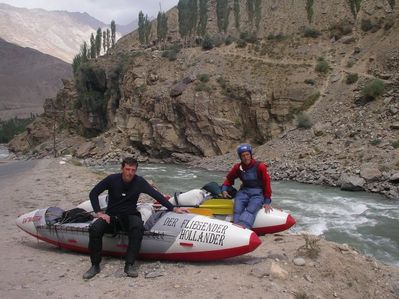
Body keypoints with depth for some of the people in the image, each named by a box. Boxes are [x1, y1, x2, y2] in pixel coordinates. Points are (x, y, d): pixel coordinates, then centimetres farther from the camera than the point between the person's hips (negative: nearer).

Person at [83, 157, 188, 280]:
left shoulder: (139, 181, -6)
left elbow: (156, 195, -5)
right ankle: (95, 265, -11)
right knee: (94, 229, -28)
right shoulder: (112, 179, -7)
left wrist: (173, 208, -11)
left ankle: (129, 264, -25)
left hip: (130, 216, 0)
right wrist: (99, 212, -12)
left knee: (138, 227, -34)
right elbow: (93, 193, 0)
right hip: (111, 215, 1)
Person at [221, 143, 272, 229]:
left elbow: (267, 183, -2)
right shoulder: (238, 167, 5)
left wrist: (267, 202, -5)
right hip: (244, 191, 3)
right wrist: (224, 189, 2)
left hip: (258, 193, -3)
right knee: (237, 210, -26)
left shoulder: (260, 166, -5)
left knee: (250, 210, -32)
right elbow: (229, 179, 20)